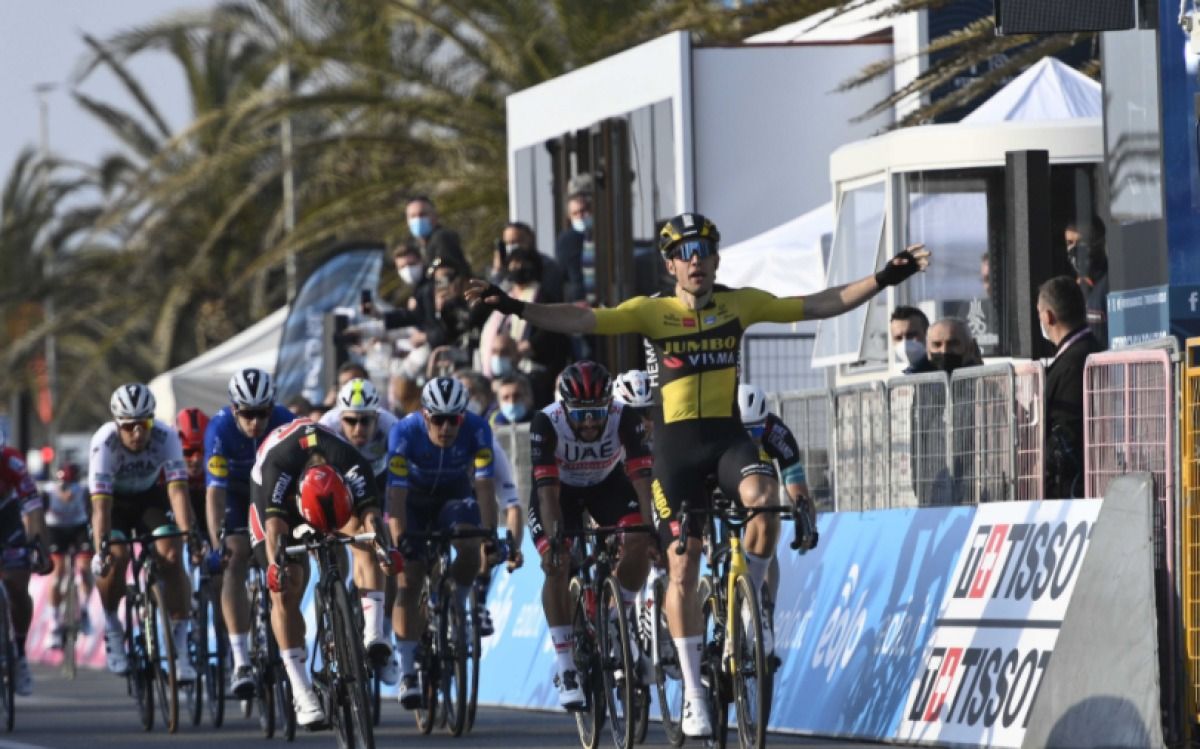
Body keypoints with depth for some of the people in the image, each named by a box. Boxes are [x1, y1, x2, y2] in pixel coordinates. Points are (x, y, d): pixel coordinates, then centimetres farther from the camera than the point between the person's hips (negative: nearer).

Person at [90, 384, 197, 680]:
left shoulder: (166, 437, -29)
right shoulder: (104, 442, -32)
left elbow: (177, 490, -36)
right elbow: (101, 503, -37)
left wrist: (190, 533, -49)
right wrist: (101, 548, -48)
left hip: (150, 497, 1)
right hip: (115, 500, -1)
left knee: (171, 556, -21)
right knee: (115, 557, -27)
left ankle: (179, 647, -14)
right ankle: (112, 628, -2)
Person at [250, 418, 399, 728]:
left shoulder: (354, 466, -37)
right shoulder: (276, 466, -41)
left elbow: (371, 514, -45)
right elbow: (274, 525, -48)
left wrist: (387, 548, -64)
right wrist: (276, 563, -65)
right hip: (274, 500, -2)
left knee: (363, 537, -29)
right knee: (285, 591, -14)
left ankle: (373, 634, -31)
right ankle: (302, 694, -13)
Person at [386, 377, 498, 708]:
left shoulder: (476, 430, -27)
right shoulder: (405, 432, -30)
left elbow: (484, 485, -29)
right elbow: (397, 492, -33)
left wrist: (490, 532, -40)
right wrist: (400, 540, -44)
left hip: (454, 496, 1)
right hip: (413, 499, -1)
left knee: (470, 548, -30)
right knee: (409, 582, -12)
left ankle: (456, 605, -1)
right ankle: (407, 671, -7)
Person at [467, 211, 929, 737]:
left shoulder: (740, 304, 3)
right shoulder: (652, 312, -2)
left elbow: (819, 305, 4)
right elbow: (583, 321, -14)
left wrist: (883, 279, -3)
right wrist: (515, 308, -27)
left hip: (729, 436, 0)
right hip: (676, 443, 0)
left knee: (764, 500, -32)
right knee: (683, 571, 0)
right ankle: (693, 692, 11)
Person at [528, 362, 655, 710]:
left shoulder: (625, 419, -30)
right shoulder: (546, 423, -33)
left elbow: (641, 476, -33)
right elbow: (547, 489, -36)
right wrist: (554, 539, -46)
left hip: (607, 483, 1)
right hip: (560, 489, -1)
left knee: (638, 542, -25)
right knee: (556, 565, -21)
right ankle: (565, 668, -14)